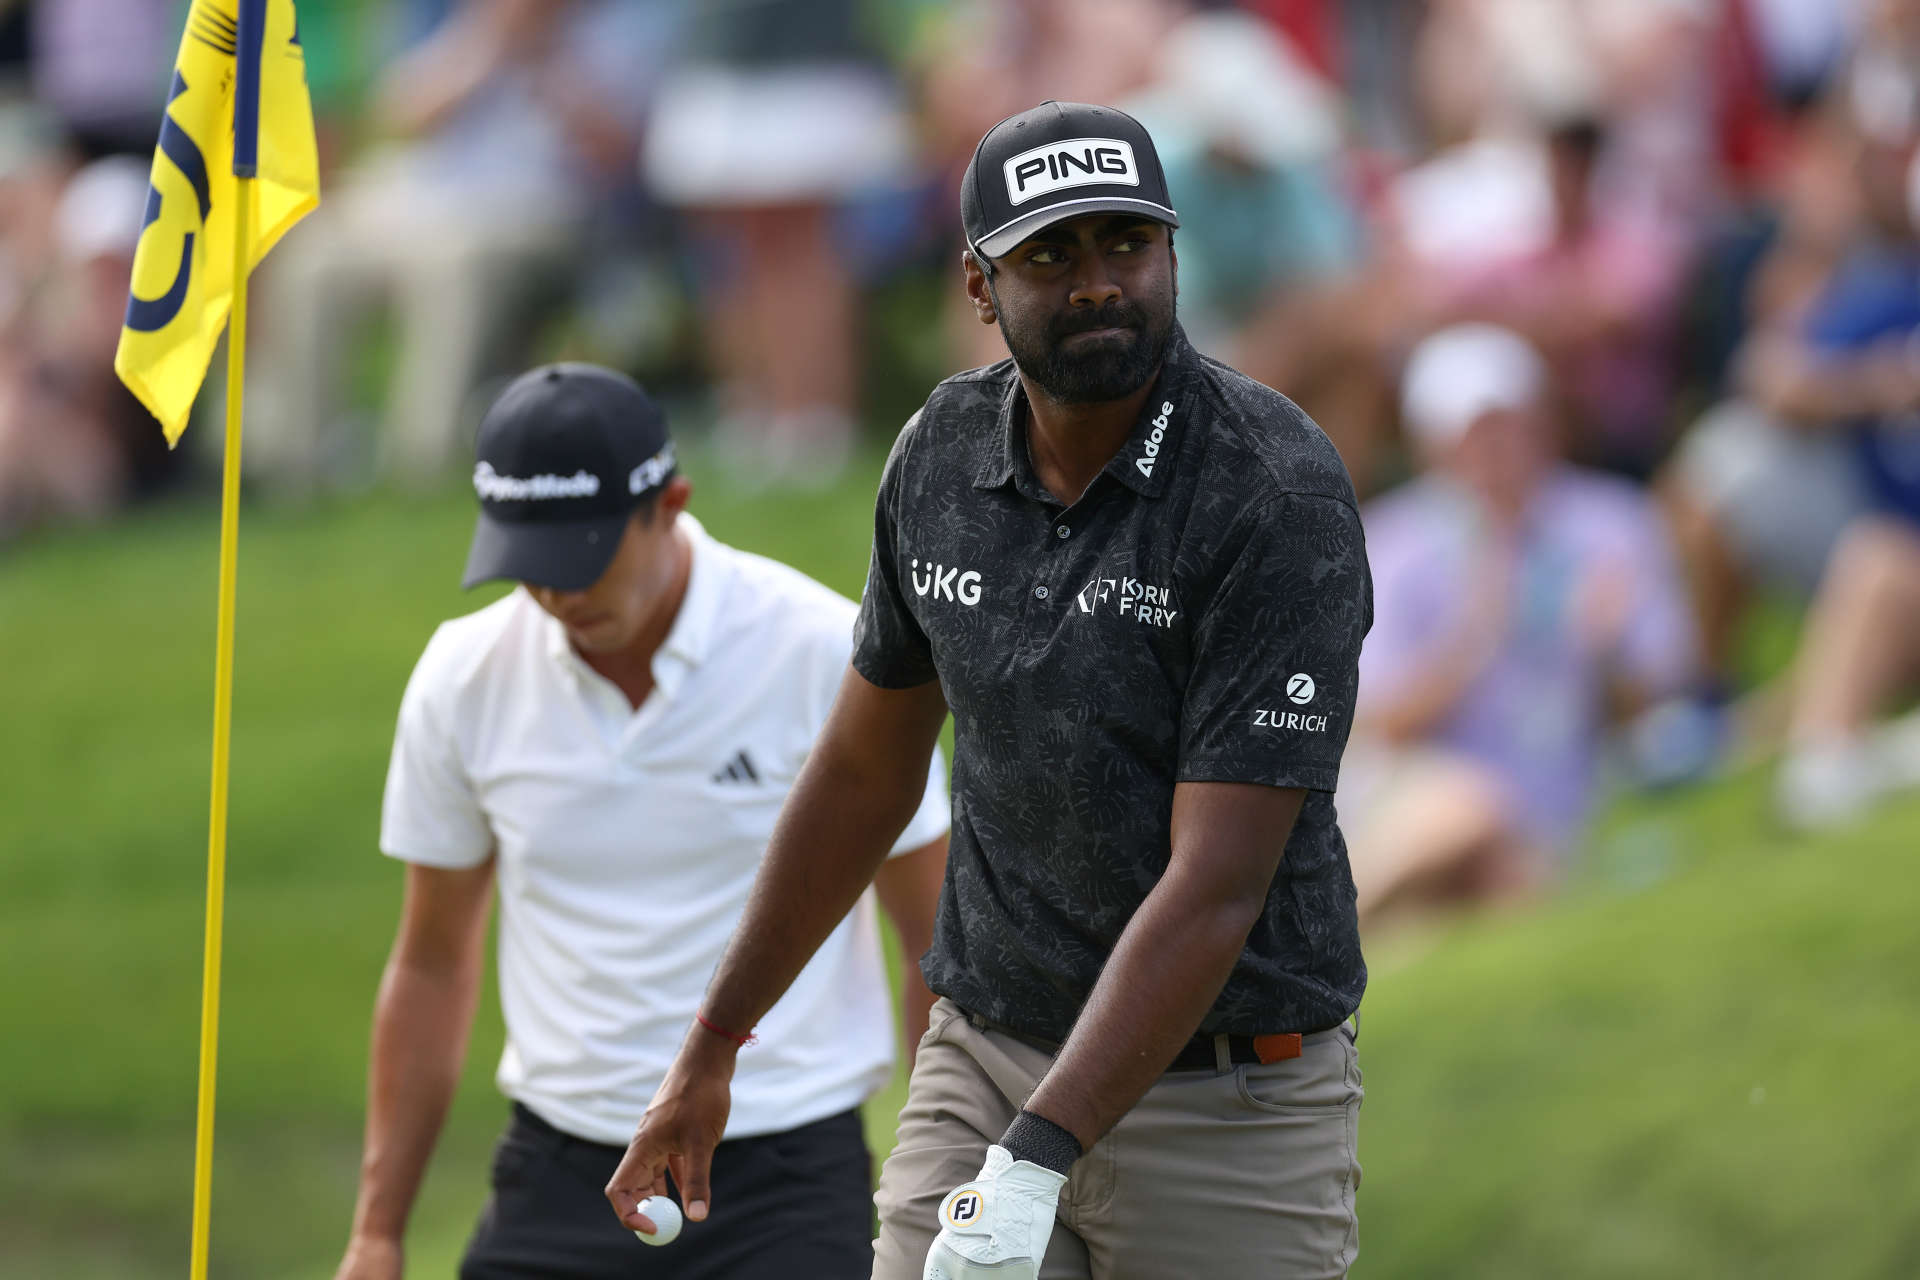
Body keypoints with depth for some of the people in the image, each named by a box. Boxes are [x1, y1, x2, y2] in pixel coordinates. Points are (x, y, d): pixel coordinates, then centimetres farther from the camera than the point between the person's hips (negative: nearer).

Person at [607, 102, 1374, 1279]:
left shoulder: (1276, 496, -17)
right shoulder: (943, 454, 2)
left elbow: (1217, 887, -22)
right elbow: (867, 767, 16)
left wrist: (1034, 1164, -30)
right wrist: (714, 1048, 20)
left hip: (1232, 1101, -4)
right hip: (985, 1064, 5)